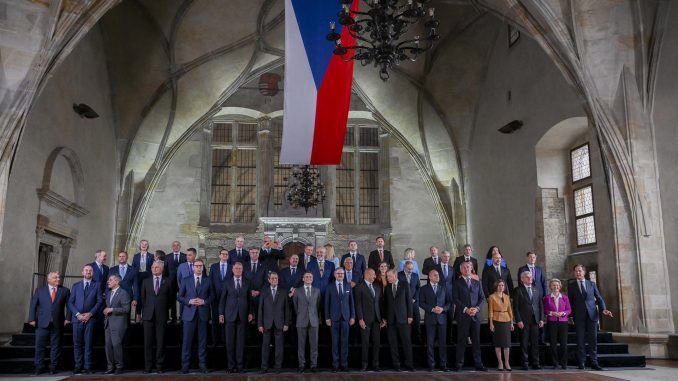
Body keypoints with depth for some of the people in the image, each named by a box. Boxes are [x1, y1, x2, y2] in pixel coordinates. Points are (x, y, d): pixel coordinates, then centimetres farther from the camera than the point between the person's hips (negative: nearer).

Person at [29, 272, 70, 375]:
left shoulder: (65, 291, 6)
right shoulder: (39, 290, 7)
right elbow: (33, 305, 5)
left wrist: (67, 318, -4)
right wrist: (32, 319, -3)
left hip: (58, 324, 0)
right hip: (42, 323, 0)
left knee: (55, 347, 5)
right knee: (39, 346, 3)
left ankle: (53, 367, 15)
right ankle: (38, 367, 14)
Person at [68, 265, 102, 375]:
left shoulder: (97, 286, 9)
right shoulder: (76, 286, 14)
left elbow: (100, 301, 2)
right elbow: (70, 302, 7)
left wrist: (90, 314, -9)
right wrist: (77, 314, -7)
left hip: (90, 318, -2)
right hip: (77, 318, 2)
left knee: (88, 344, -1)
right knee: (77, 343, 3)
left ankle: (87, 367, 2)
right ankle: (78, 366, 9)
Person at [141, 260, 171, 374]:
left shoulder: (167, 282, 6)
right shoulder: (146, 281, 11)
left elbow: (170, 297, 11)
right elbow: (142, 297, 14)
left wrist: (165, 309, 8)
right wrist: (144, 311, 9)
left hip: (161, 315, -1)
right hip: (148, 315, 1)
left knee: (160, 342, 0)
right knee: (148, 342, 1)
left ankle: (159, 366, 7)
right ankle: (148, 366, 8)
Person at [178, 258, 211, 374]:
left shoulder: (208, 280, 8)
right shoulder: (186, 280, 7)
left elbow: (212, 296, 7)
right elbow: (179, 297, 6)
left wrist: (204, 301, -11)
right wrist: (189, 301, -10)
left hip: (203, 313, 0)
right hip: (189, 313, 0)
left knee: (202, 340, 4)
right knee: (187, 340, 0)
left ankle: (202, 364, 11)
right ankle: (185, 365, 8)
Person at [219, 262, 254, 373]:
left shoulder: (247, 283, 8)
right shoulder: (227, 283, 7)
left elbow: (250, 298, 9)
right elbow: (222, 299, 6)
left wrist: (251, 312, 3)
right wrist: (221, 314, 0)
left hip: (242, 316, 0)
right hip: (230, 315, 0)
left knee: (241, 341, 1)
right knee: (230, 341, 1)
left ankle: (240, 365, 7)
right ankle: (231, 365, 9)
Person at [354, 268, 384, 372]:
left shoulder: (377, 287, 15)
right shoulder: (359, 287, -3)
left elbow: (381, 303, 15)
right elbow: (358, 304, -7)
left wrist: (382, 318, 9)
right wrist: (360, 319, -12)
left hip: (377, 319, 5)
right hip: (365, 319, -5)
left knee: (376, 342, 5)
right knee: (365, 343, 1)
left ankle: (375, 364, 14)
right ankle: (364, 364, 11)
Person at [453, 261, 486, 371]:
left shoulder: (477, 283, 14)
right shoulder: (457, 283, 2)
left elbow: (482, 298, 11)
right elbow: (455, 299, -5)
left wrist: (477, 308, -6)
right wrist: (466, 309, -14)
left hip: (475, 315, 3)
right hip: (462, 315, -3)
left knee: (476, 341, 6)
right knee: (461, 341, 0)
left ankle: (478, 364, 12)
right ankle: (459, 364, 6)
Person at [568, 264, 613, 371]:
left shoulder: (591, 284, 11)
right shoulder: (571, 286, 7)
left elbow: (599, 298, 9)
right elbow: (570, 302, 7)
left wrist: (603, 309, -6)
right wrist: (571, 315, 0)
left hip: (592, 314, 1)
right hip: (579, 316, -1)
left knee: (593, 339, 0)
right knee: (580, 340, 0)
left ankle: (594, 363, 4)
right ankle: (581, 363, 5)